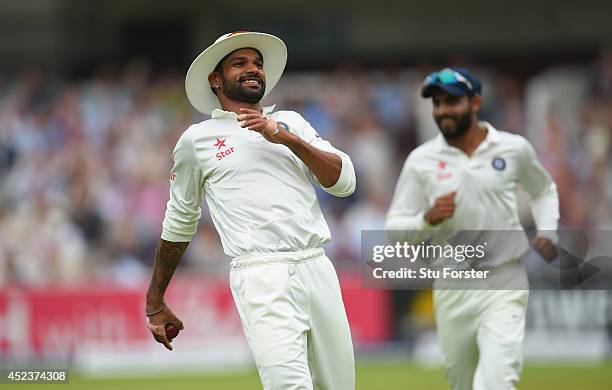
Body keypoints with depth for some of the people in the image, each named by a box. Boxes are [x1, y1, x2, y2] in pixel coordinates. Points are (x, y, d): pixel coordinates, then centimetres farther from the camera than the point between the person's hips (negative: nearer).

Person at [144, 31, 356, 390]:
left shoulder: (291, 122, 19)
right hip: (260, 276, -4)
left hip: (318, 268, 4)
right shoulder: (198, 139, 11)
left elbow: (345, 181, 8)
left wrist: (287, 139, -5)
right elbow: (179, 222, 19)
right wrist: (156, 303, 21)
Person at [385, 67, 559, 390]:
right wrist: (428, 219, -20)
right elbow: (394, 227, 0)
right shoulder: (421, 160, -1)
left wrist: (547, 232, 3)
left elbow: (543, 191, 20)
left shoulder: (514, 148, 0)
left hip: (504, 287, -2)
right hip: (452, 290, 2)